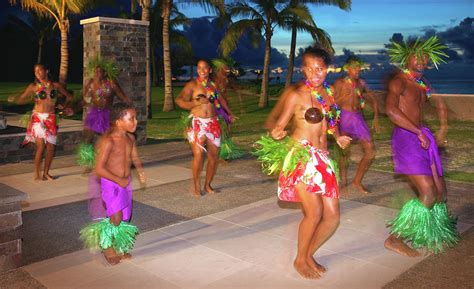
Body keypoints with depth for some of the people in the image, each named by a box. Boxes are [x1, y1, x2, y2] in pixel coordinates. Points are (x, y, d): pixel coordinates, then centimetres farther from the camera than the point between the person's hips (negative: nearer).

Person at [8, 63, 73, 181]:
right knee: (40, 145, -13)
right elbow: (21, 99, -3)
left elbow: (69, 96, 17)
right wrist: (13, 99, -22)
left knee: (51, 147, 2)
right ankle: (36, 173, 0)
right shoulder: (33, 86, 1)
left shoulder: (55, 85, 5)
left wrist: (64, 107, 9)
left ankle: (46, 173, 17)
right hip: (38, 117, -2)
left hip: (51, 118, 2)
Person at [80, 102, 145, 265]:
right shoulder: (108, 141, -21)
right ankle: (106, 246, 17)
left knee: (125, 217, 12)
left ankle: (118, 247, 32)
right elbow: (99, 168, -21)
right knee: (116, 218, -10)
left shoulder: (130, 138, 1)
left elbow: (134, 158, 14)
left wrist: (140, 171, -5)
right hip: (111, 184, -7)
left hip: (126, 182, 7)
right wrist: (119, 180, -20)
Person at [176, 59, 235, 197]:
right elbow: (179, 100, -10)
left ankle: (208, 185, 19)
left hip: (213, 123, 4)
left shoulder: (213, 84, 13)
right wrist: (197, 103, -19)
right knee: (198, 155, -12)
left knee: (214, 156, 4)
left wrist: (229, 114, 25)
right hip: (197, 124, -4)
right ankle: (197, 187, 2)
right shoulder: (192, 84, 0)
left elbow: (221, 99, 28)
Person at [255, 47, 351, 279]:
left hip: (322, 157, 7)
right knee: (314, 213, -15)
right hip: (300, 156, -7)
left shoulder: (328, 91, 11)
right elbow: (279, 123, -9)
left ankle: (309, 254, 26)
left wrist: (338, 136, 9)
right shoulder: (296, 94, -7)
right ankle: (300, 259, 10)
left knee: (332, 217, 3)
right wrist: (275, 132, -31)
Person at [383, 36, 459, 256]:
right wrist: (418, 131, -28)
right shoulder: (398, 81, -11)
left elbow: (440, 103, 32)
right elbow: (390, 109, -29)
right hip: (406, 139, -9)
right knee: (428, 195, -15)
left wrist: (443, 127, 19)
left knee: (440, 192, 14)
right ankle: (395, 238, -6)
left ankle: (433, 235, 35)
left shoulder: (421, 83, 16)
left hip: (423, 138, 9)